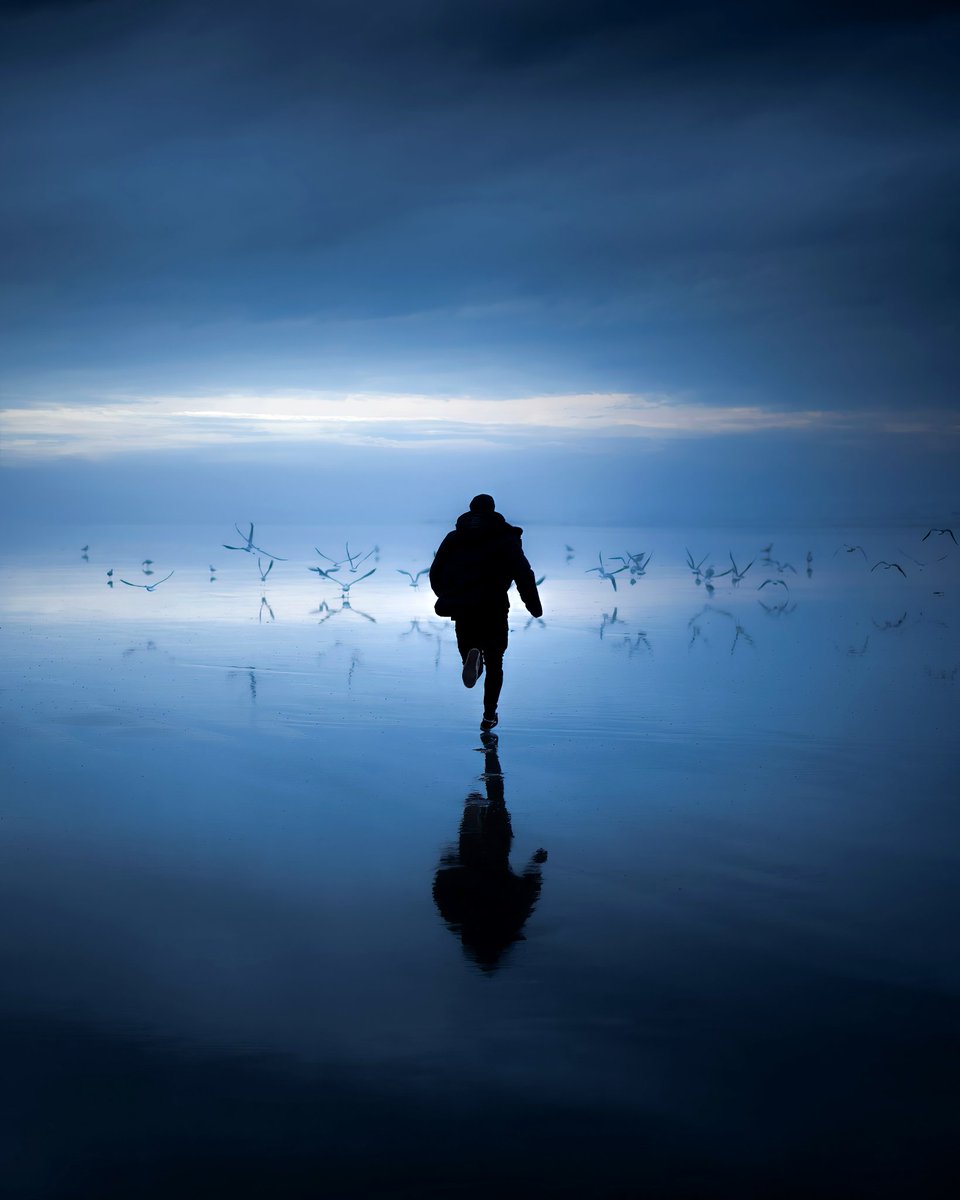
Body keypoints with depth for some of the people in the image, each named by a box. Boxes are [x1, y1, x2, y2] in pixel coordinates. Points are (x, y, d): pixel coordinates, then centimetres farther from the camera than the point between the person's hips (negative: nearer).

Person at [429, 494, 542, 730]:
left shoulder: (453, 538, 11)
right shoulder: (506, 539, 2)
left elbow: (435, 574, 11)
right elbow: (524, 575, -7)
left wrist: (448, 599, 25)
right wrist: (534, 605, 1)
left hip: (462, 612, 1)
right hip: (494, 612, -1)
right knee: (494, 664, 14)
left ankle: (471, 656, -21)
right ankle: (489, 715, 9)